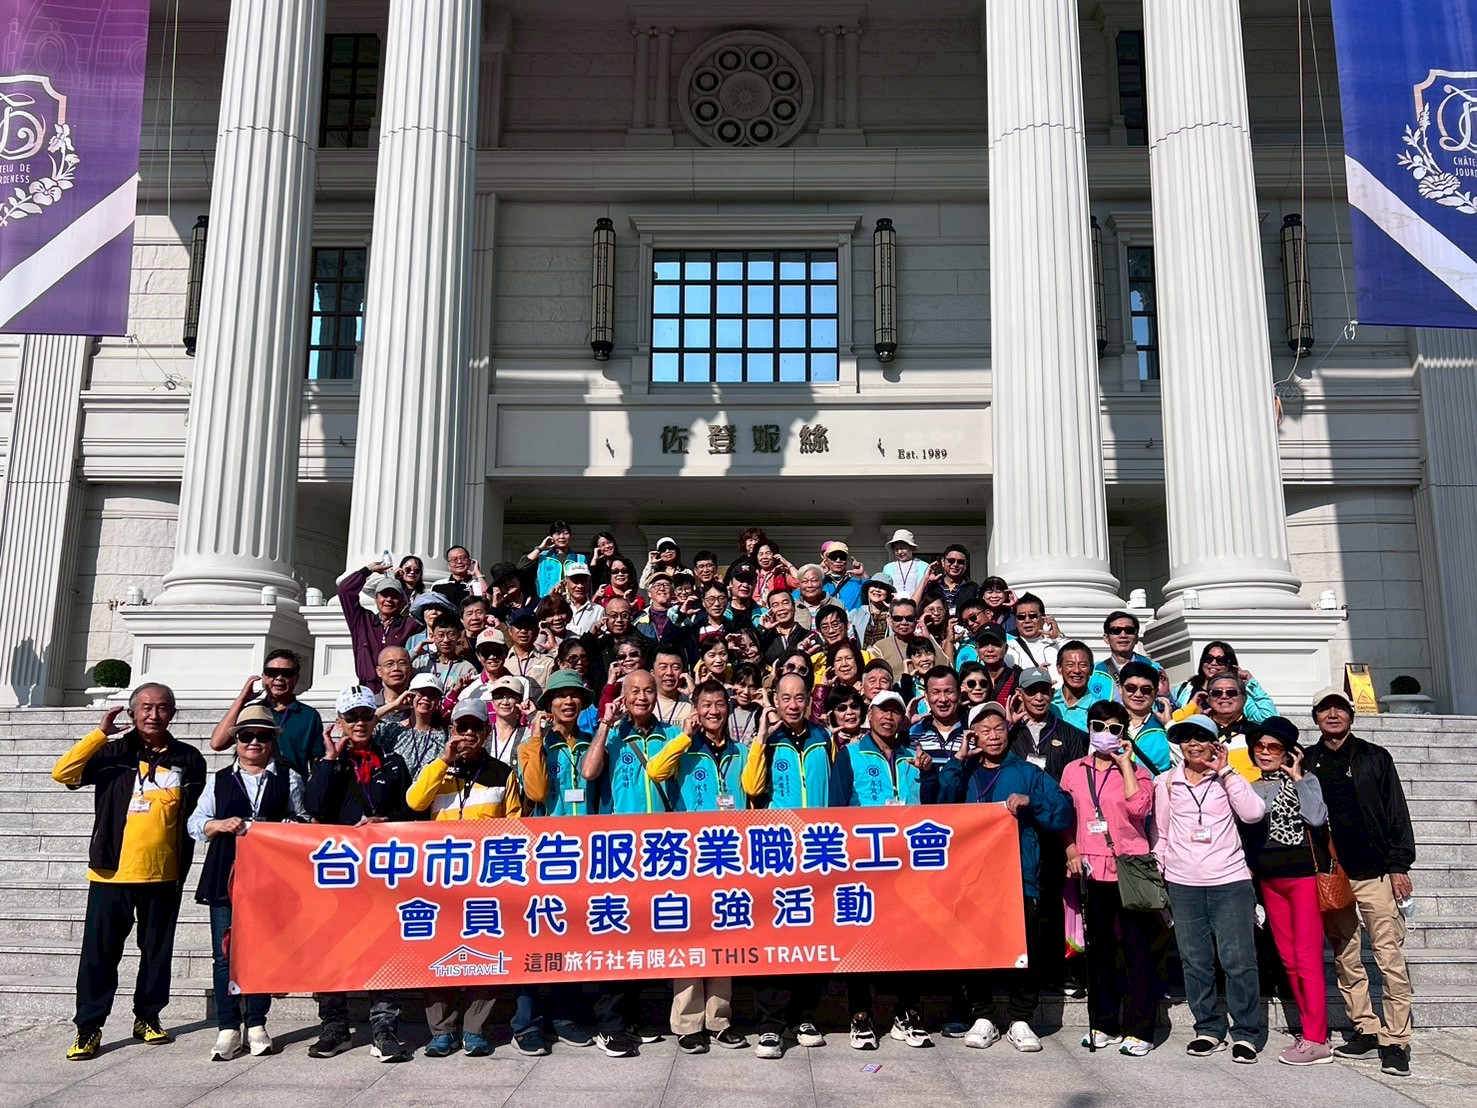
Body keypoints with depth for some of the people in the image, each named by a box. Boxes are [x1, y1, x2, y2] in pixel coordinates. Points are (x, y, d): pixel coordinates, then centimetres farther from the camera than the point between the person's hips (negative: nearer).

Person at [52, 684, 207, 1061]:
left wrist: (183, 863, 10)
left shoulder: (188, 759, 4)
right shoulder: (113, 752, 0)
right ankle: (88, 1027, 13)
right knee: (99, 953, 2)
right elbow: (62, 774, -13)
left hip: (164, 876, 2)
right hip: (111, 873, -1)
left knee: (157, 952, 11)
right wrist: (100, 733, -15)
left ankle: (147, 1018, 26)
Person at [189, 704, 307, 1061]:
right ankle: (228, 1028, 9)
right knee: (225, 954, 1)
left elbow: (302, 820, 10)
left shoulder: (288, 778, 10)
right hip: (226, 878, 1)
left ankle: (257, 1024, 15)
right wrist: (221, 825, -9)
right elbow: (195, 823, 10)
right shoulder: (220, 780, 13)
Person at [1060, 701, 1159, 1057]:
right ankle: (1103, 1024, 22)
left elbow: (1139, 808, -18)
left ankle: (1139, 1029, 6)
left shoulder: (1136, 771, 2)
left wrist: (1124, 763, -13)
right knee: (1098, 948, 11)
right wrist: (1071, 850, 2)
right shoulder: (1074, 771, 9)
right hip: (1091, 870, 3)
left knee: (1137, 949, -1)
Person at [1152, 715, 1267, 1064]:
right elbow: (1159, 834, 14)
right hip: (1183, 885, 2)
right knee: (1196, 962, 7)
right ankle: (1208, 1030, 18)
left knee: (1239, 960, -3)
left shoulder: (1227, 779, 4)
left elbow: (1254, 813, -14)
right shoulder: (1166, 782, 9)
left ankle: (1245, 1033, 9)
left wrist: (1225, 770, -11)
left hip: (1230, 881, -2)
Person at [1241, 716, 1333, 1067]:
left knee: (1307, 959, -7)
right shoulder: (1250, 787, 11)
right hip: (1269, 880, 6)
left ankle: (1316, 1041, -2)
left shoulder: (1304, 780, -1)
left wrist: (1297, 778, -13)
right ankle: (1310, 1030, 17)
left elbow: (1316, 817, -20)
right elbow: (1246, 834, 15)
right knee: (1288, 959, 8)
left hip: (1304, 876, -5)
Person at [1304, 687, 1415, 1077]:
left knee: (1390, 958, -4)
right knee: (1345, 960, 8)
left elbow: (1397, 813, 4)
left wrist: (1399, 865, -3)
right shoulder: (1306, 763, 9)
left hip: (1374, 873, -2)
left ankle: (1395, 1040, 3)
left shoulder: (1375, 758, 6)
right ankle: (1366, 1029, 20)